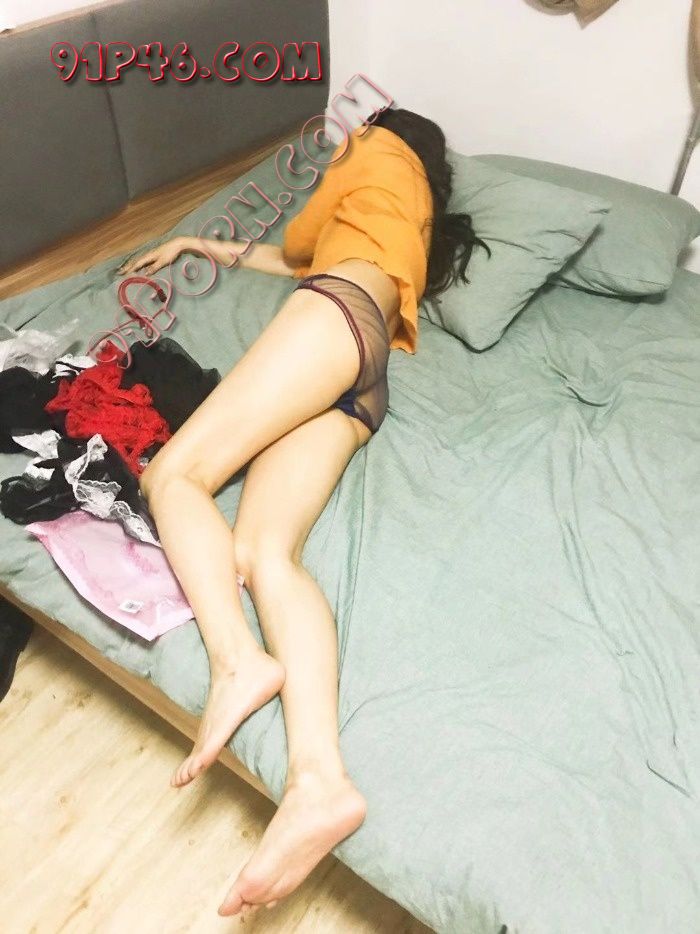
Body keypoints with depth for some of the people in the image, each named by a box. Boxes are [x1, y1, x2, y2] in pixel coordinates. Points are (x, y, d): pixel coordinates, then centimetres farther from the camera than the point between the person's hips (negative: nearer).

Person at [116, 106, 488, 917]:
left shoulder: (387, 152, 25)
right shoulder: (415, 224, 45)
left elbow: (294, 248, 24)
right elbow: (296, 262, 47)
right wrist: (194, 244, 50)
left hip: (337, 313, -6)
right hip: (363, 386, 7)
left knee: (172, 474, -14)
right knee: (266, 553, -18)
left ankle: (238, 661, -34)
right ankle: (319, 780, -39)